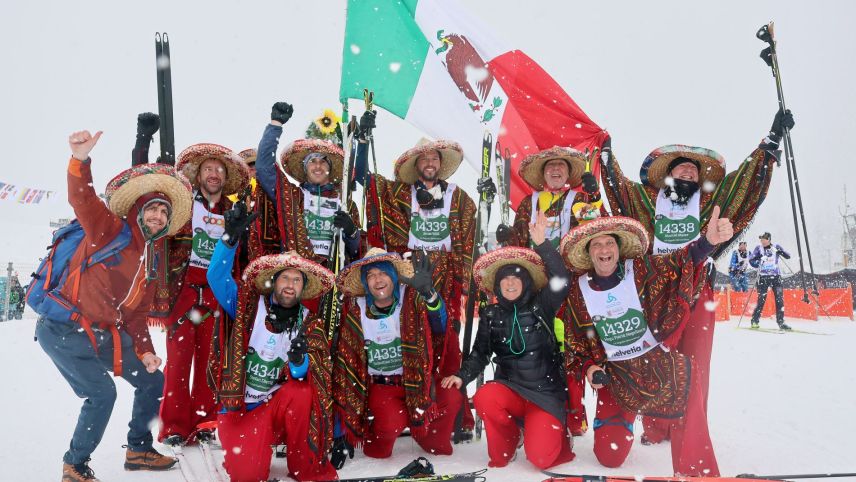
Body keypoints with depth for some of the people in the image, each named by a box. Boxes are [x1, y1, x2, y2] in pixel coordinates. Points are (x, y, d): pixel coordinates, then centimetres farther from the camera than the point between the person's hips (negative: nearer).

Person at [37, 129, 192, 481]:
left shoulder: (151, 263, 10)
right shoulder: (110, 229, -9)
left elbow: (136, 314, 12)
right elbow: (82, 199, -27)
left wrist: (144, 351, -1)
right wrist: (80, 161, -46)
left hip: (105, 334, 8)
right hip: (63, 329, -8)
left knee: (153, 381, 10)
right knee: (102, 393, -18)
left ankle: (139, 450, 29)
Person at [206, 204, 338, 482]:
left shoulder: (309, 324, 0)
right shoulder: (249, 306, -3)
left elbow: (303, 375, -11)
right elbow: (216, 278, -18)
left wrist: (299, 360, -35)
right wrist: (231, 237, -32)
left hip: (277, 404, 2)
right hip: (239, 407, -1)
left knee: (301, 392, -33)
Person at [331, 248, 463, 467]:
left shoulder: (412, 299, -7)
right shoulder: (356, 309, -5)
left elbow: (440, 326, -23)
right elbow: (344, 359, -1)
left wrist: (428, 291, -43)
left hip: (414, 379, 1)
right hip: (379, 384, -1)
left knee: (452, 398, -23)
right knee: (391, 422, -30)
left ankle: (436, 445, 9)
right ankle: (376, 448, 7)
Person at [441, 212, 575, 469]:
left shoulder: (541, 305, -3)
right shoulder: (490, 314, 6)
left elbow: (561, 280, -20)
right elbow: (480, 352, 7)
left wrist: (542, 243, -31)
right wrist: (462, 376, -11)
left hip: (546, 391, -2)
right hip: (509, 386, 3)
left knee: (540, 457, -19)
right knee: (483, 398, -33)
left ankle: (557, 434, 21)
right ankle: (503, 452, 0)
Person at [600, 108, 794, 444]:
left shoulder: (710, 202, 16)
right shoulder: (646, 200, 13)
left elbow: (746, 180, 12)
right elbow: (618, 186, 10)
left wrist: (772, 140, 8)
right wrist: (606, 152, 5)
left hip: (697, 291, 1)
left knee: (695, 363, 1)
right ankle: (654, 429, 8)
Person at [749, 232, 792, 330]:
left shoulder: (776, 247, 5)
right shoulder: (759, 248, 2)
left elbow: (788, 256, 1)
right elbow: (751, 260, -1)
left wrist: (780, 251, -17)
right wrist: (759, 261, -20)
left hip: (776, 277, 2)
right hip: (763, 277, -2)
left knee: (780, 299, -4)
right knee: (761, 299, -3)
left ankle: (781, 322, 2)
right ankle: (755, 320, 9)